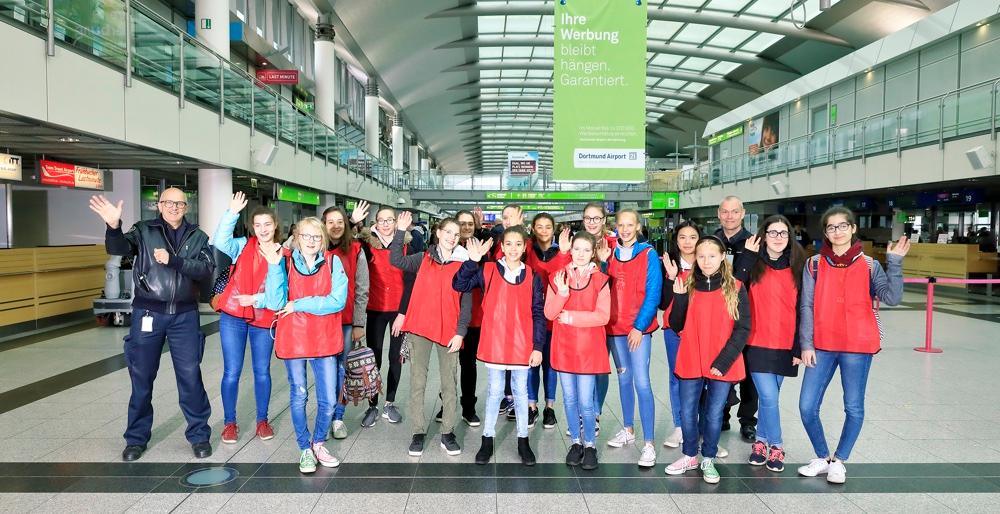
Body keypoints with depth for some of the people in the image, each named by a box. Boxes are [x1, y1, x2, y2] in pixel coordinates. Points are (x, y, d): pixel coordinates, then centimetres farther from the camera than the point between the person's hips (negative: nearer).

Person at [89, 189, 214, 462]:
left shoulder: (197, 236, 5)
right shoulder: (144, 230, 2)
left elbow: (206, 269, -9)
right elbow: (118, 248, -16)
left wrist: (173, 260, -21)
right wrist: (114, 226, -35)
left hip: (184, 315, 0)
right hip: (148, 313, 0)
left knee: (190, 375, 2)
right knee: (141, 377, 10)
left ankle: (199, 435, 16)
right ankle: (137, 438, 25)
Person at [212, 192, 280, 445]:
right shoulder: (243, 246, 1)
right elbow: (220, 244, -19)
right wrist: (232, 213, -24)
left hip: (264, 319, 1)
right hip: (233, 316, -1)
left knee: (262, 371, 9)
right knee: (231, 372, 3)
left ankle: (262, 420, 24)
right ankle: (229, 422, 17)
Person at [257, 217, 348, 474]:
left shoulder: (332, 262, -3)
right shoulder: (286, 261, -3)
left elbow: (338, 300, -15)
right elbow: (275, 303, -14)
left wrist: (299, 304, -14)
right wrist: (274, 266, -21)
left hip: (325, 339, 0)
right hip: (293, 338, 0)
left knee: (328, 400, 4)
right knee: (298, 396, 11)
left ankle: (318, 443, 30)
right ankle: (305, 449, 30)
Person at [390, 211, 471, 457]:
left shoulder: (464, 265, 3)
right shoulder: (424, 258, 7)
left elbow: (466, 302, 1)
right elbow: (396, 260, -6)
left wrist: (460, 332, -7)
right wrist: (400, 231, -11)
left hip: (449, 330, -1)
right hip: (420, 326, 1)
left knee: (449, 383, 6)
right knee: (417, 381, 5)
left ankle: (447, 432, 17)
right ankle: (418, 432, 15)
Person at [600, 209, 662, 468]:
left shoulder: (648, 254, -5)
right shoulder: (611, 253, 9)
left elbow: (653, 294, -9)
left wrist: (639, 326, -13)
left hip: (639, 327, -5)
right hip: (614, 327, 5)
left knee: (642, 382, -10)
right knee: (623, 377, 15)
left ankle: (649, 444, -4)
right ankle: (628, 430, 29)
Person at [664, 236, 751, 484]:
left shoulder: (735, 288, -3)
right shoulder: (688, 286, 3)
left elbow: (743, 328, -4)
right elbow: (676, 326, 2)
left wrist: (723, 361, -12)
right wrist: (679, 298, -14)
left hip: (722, 365, -2)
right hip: (691, 362, 2)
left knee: (714, 414, 7)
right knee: (687, 412, 9)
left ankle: (709, 460, 26)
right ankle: (689, 456, 29)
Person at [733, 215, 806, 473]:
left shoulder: (796, 268, 5)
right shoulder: (753, 265, -1)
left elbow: (801, 310, 7)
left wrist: (799, 347, 4)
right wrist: (748, 255, -18)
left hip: (786, 346, 3)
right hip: (758, 343, -2)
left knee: (769, 397, 12)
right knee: (769, 398, -6)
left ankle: (761, 440, 30)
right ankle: (775, 447, 13)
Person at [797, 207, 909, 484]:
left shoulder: (869, 265, 2)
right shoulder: (815, 264, 3)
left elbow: (892, 297, -10)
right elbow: (806, 306, 1)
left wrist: (895, 263, -17)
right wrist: (806, 344, -3)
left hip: (858, 346, -1)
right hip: (822, 346, 1)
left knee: (854, 407, 7)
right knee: (807, 407, 0)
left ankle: (839, 461, 27)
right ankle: (822, 458, 23)